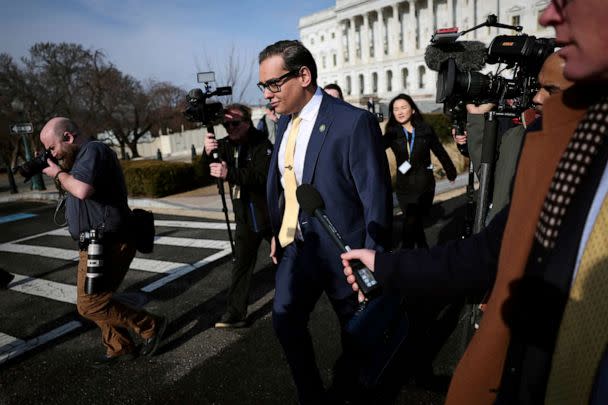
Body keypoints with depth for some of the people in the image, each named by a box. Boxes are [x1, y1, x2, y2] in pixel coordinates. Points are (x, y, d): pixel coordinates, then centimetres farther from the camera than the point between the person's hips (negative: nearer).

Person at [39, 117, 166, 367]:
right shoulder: (83, 156, 17)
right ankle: (120, 348, 26)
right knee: (96, 301, 15)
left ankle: (151, 326, 6)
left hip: (106, 245, -10)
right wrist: (61, 174, 9)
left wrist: (59, 173, -16)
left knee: (90, 305, -3)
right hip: (97, 244, 10)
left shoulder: (94, 150, -14)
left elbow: (82, 189, -30)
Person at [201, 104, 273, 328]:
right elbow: (209, 170, -6)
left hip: (269, 215, -4)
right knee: (242, 265, 4)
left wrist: (229, 173, -40)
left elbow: (262, 176, -29)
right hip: (245, 216, 5)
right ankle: (236, 313, 10)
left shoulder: (262, 144, -15)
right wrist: (208, 153, -28)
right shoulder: (227, 144, 2)